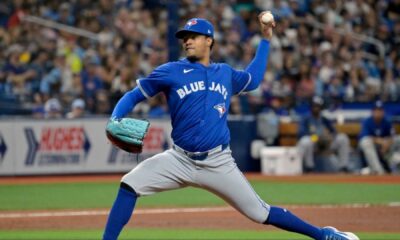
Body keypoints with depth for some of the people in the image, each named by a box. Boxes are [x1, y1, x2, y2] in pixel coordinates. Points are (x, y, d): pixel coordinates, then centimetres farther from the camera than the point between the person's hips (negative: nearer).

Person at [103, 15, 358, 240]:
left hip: (219, 164, 1)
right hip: (180, 160, -1)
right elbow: (133, 96, 3)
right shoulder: (171, 71, 1)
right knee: (130, 185, -20)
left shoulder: (225, 73, 11)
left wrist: (266, 39, 29)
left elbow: (253, 79, 33)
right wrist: (115, 122, -16)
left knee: (260, 213, 0)